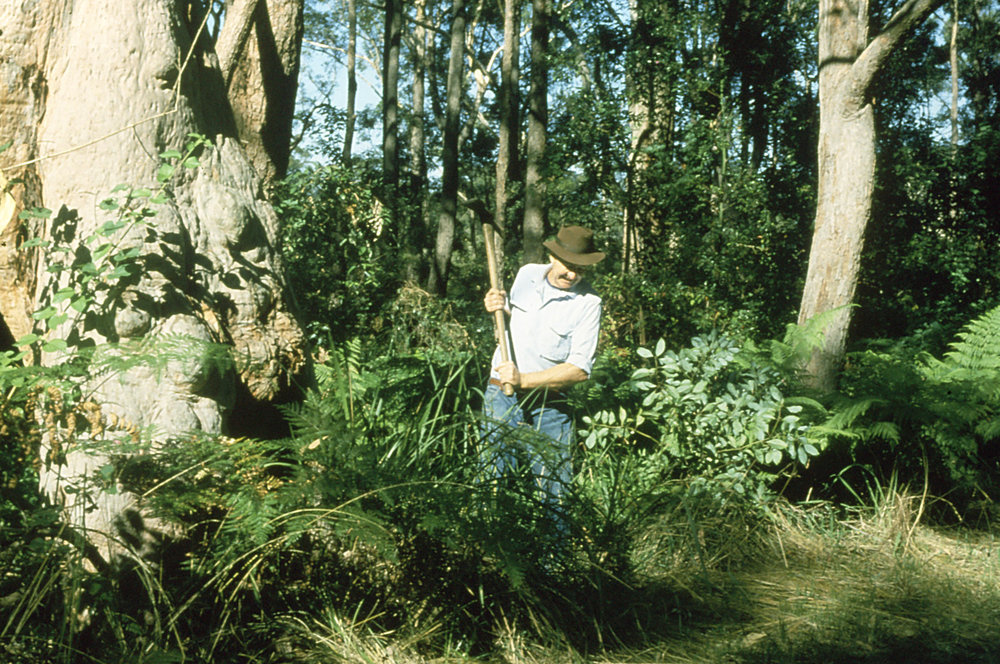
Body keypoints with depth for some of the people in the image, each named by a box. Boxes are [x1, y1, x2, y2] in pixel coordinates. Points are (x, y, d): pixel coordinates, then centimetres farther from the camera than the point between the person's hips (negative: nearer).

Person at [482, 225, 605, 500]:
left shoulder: (588, 303, -10)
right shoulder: (527, 274, 4)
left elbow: (580, 369, -16)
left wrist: (524, 379, -22)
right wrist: (499, 307, 0)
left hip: (549, 405, -2)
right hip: (501, 396, 3)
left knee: (556, 486, 0)